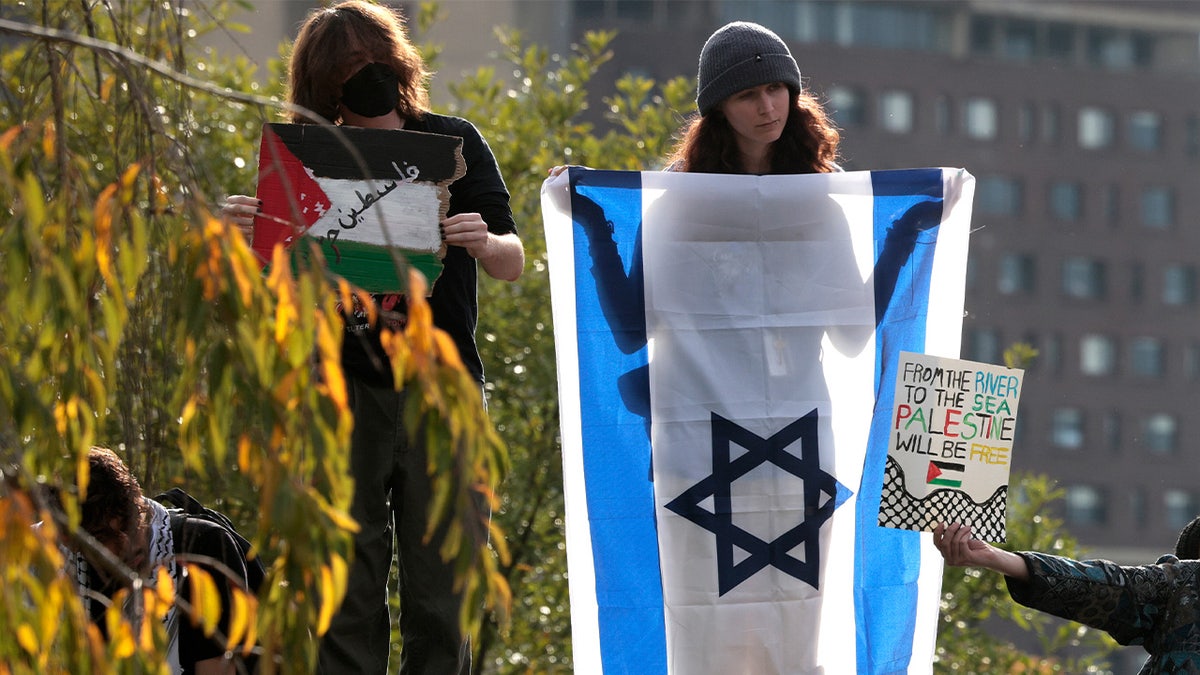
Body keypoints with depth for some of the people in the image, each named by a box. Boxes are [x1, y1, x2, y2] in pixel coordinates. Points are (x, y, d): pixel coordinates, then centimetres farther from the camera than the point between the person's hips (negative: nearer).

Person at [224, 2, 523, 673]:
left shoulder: (454, 144, 1)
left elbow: (514, 264, 2)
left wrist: (484, 243, -21)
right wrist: (247, 228, -16)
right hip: (344, 390, 1)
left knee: (439, 598, 0)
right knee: (345, 598, 1)